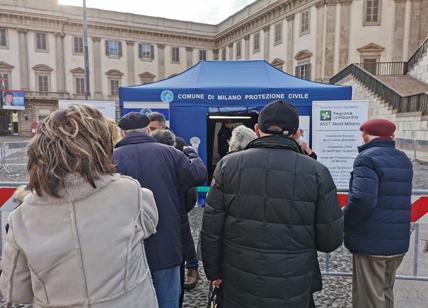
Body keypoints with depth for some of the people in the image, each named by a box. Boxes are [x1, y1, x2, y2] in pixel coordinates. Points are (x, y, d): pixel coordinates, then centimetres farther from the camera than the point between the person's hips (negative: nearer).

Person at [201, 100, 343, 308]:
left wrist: (213, 271, 8)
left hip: (238, 287, 1)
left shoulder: (228, 165, -9)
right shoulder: (317, 172, -11)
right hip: (292, 291, 0)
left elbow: (211, 229, -6)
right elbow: (331, 240, -7)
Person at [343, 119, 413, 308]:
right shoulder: (404, 160, 12)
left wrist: (342, 221, -12)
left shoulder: (368, 158, -16)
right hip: (398, 242, 8)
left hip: (371, 243, -8)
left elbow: (362, 200, -28)